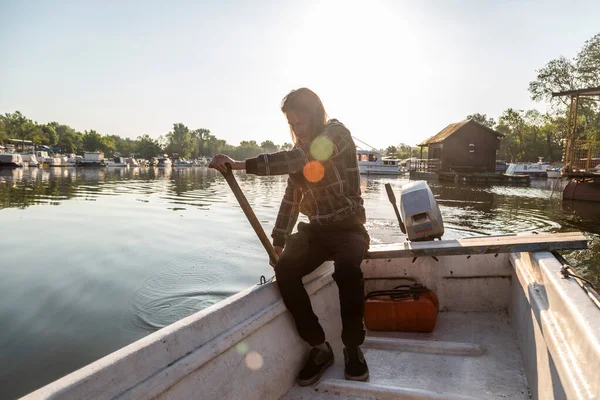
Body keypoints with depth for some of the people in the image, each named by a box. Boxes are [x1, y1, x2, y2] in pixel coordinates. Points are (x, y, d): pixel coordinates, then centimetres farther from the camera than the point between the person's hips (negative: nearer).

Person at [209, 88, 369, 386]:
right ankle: (319, 348, -9)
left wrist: (241, 164, -31)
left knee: (347, 268, -37)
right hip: (316, 229, 5)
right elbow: (291, 198, 9)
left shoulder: (338, 134, -10)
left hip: (349, 227, -5)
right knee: (285, 270, -24)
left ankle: (353, 348, -13)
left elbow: (296, 159, -27)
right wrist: (278, 243, 0)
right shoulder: (302, 150, 11)